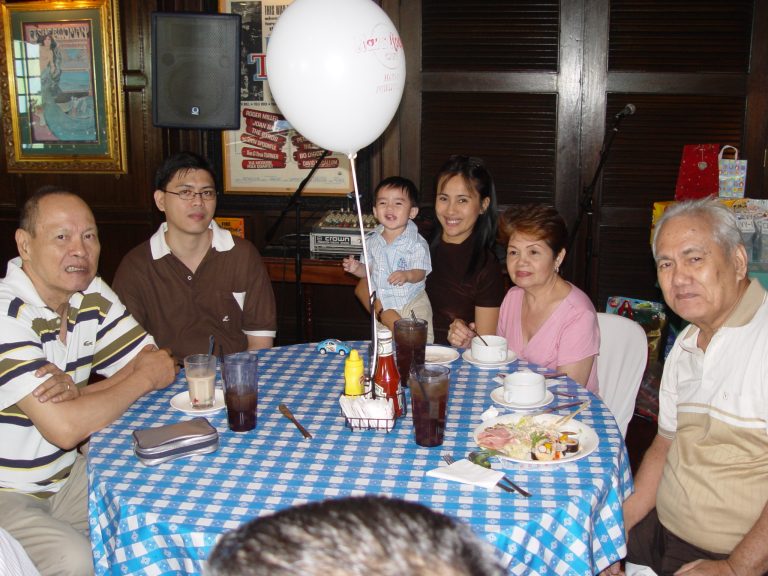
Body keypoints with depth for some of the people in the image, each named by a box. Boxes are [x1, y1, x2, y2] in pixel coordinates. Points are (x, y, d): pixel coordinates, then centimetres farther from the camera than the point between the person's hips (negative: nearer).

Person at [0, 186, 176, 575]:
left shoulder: (93, 295, -2)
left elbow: (158, 366, -4)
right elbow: (64, 428, -31)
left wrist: (78, 390, -23)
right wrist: (145, 378, -16)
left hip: (63, 473, 7)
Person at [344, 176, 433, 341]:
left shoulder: (416, 243, -11)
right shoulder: (372, 242, 4)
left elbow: (420, 272, -15)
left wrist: (407, 275, -35)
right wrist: (357, 268, -7)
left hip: (412, 304, -4)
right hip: (382, 304, 4)